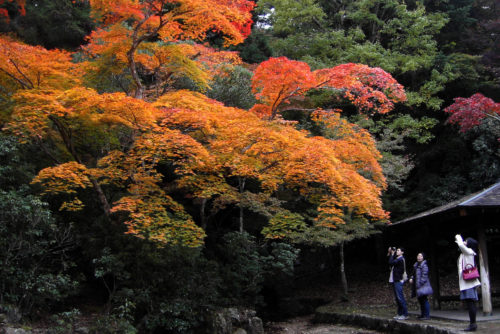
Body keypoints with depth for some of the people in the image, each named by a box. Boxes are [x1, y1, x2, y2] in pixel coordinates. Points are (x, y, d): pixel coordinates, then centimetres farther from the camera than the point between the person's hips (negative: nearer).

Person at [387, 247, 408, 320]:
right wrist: (389, 253, 8)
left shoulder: (400, 259, -12)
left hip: (398, 281, -10)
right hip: (395, 281, 10)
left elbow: (391, 262, -21)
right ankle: (400, 314, 16)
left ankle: (405, 314, -8)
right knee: (397, 298, 11)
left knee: (400, 297, -10)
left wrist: (392, 254, -10)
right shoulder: (396, 259, 18)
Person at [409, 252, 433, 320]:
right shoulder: (416, 265, 16)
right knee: (420, 300, 14)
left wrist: (420, 284, -18)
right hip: (417, 286, 9)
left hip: (423, 286, -9)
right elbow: (414, 274, 25)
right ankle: (423, 314, 23)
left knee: (424, 300, -10)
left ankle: (427, 315, -7)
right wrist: (412, 278, 6)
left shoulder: (424, 265, -12)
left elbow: (424, 276, -16)